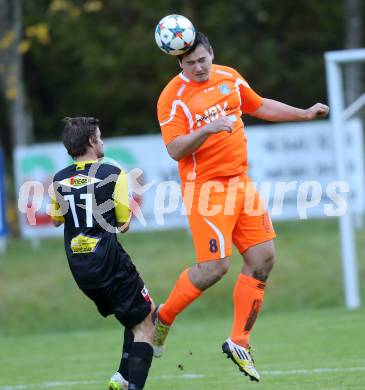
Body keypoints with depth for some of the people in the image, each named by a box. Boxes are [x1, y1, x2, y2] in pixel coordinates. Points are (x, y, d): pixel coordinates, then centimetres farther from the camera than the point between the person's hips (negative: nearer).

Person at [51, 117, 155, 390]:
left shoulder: (60, 180, 6)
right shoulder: (113, 173, -8)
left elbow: (56, 219, 22)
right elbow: (124, 224, -2)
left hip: (79, 269, 7)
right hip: (110, 263, -6)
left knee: (136, 318, 23)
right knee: (144, 326, 0)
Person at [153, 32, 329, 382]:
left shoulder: (230, 78, 10)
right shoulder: (173, 97, -10)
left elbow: (259, 106, 26)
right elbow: (174, 150, -17)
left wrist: (304, 114, 28)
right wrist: (207, 130, -31)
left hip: (240, 181, 7)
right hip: (205, 188, -7)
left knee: (263, 256, 1)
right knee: (214, 266, -15)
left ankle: (239, 342, 11)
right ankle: (162, 318, 9)